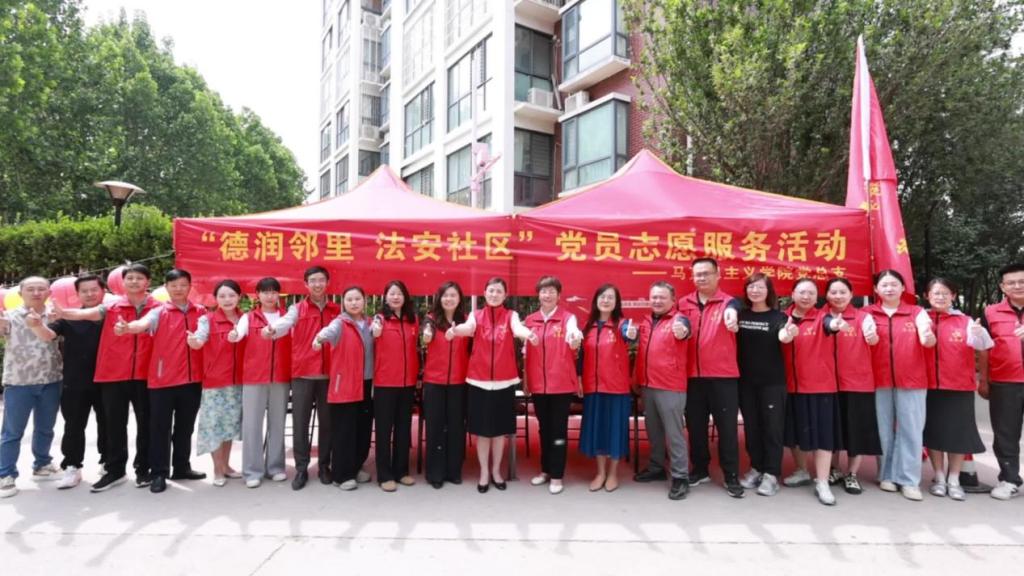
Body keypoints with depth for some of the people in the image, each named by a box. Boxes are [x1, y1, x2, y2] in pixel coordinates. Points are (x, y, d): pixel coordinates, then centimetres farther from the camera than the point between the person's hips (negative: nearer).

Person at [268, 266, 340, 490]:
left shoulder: (337, 310, 10)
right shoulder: (297, 308, 4)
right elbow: (286, 321, -18)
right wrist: (273, 329, -39)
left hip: (329, 373, 1)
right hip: (302, 373, -1)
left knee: (327, 421, 8)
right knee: (300, 422, 3)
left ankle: (324, 465, 22)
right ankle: (301, 468, 15)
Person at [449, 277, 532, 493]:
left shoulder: (511, 315, 2)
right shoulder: (476, 315, 3)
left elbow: (517, 328, -20)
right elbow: (468, 327, -19)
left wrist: (528, 333, -44)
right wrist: (454, 329, -44)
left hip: (505, 380, 0)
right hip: (479, 379, 0)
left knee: (500, 428, 10)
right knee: (481, 428, 6)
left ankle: (496, 470, 27)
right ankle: (484, 472, 23)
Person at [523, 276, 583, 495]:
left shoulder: (568, 317, -4)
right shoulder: (529, 320, 6)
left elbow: (573, 344, -23)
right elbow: (526, 353, 11)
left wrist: (575, 340, -46)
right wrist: (525, 381, 11)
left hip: (562, 383, -4)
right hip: (537, 384, 4)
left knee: (559, 430, 3)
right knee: (544, 428, 15)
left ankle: (557, 476, 13)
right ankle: (545, 470, 28)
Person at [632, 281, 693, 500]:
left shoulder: (679, 319, -8)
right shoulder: (646, 321, 11)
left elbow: (684, 329, -29)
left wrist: (682, 332, -55)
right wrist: (630, 332, -11)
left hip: (671, 387, -6)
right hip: (647, 385, 7)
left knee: (674, 433, -2)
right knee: (653, 431, 18)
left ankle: (680, 477, 5)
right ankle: (656, 468, 32)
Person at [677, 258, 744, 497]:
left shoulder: (728, 302, -4)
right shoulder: (684, 304, 6)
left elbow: (733, 309, -29)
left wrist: (731, 313, -51)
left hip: (723, 375, -3)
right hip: (693, 376, 3)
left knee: (727, 426, 4)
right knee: (695, 425, 13)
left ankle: (731, 476, 17)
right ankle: (700, 470, 29)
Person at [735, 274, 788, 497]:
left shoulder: (778, 316, -1)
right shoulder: (740, 315, 6)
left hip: (773, 381, -3)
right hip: (746, 380, 3)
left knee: (772, 426, 2)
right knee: (751, 426, 11)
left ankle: (771, 474, 11)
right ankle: (756, 468, 25)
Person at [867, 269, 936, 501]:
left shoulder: (917, 312, 5)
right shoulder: (868, 313, 5)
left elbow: (928, 342, -7)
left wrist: (928, 335, -31)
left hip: (912, 380, 0)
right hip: (879, 381, 0)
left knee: (911, 430, 2)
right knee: (884, 430, 8)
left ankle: (909, 479, 11)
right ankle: (887, 475, 20)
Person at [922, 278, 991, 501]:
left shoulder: (965, 321, 2)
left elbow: (982, 344, -13)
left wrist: (979, 333, -34)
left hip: (960, 387, 0)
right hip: (929, 387, 0)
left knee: (959, 432, 5)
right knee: (933, 431, 7)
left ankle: (954, 480, 20)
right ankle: (939, 477, 22)